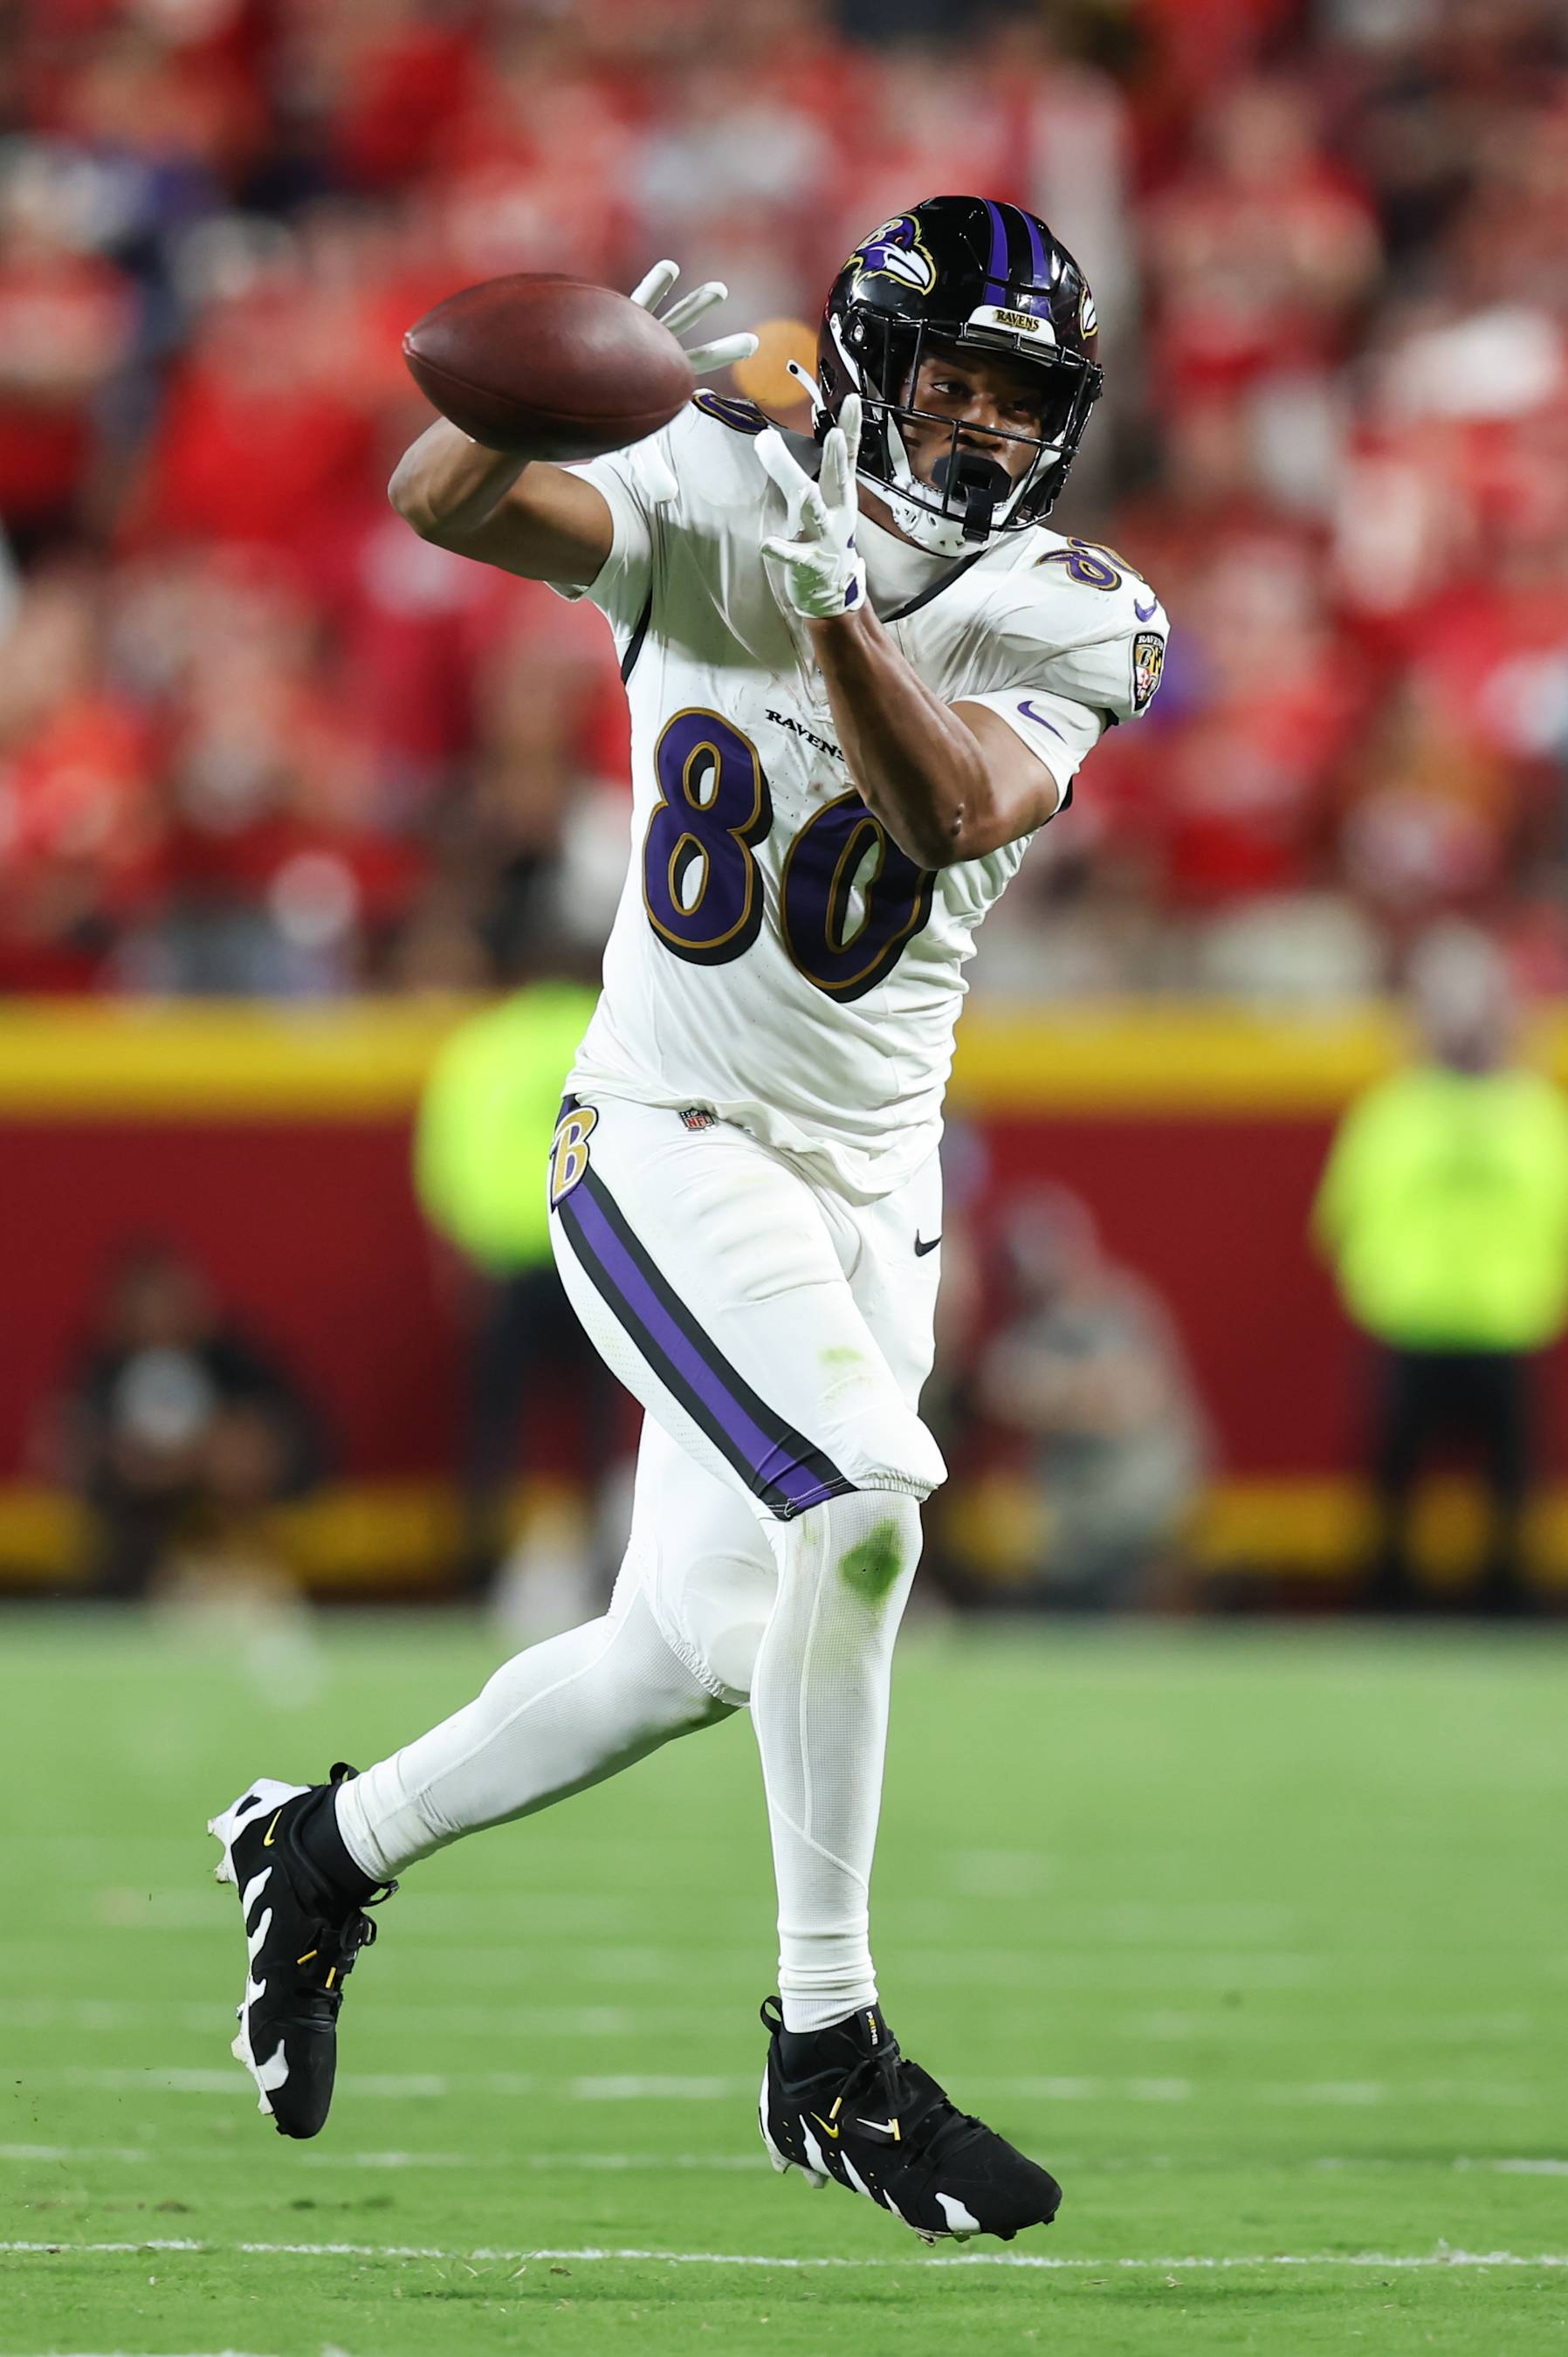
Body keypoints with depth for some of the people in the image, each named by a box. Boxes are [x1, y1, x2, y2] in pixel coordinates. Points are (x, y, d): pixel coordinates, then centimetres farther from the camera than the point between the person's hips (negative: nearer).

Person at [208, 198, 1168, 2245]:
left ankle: (330, 1846, 32)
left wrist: (834, 607, -36)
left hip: (870, 1188, 5)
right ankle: (829, 2053, -18)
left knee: (689, 1656, 8)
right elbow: (439, 497, -22)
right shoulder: (714, 504, -7)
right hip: (666, 1144, -5)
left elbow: (956, 813, -22)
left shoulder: (1063, 619, -3)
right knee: (858, 1501, -25)